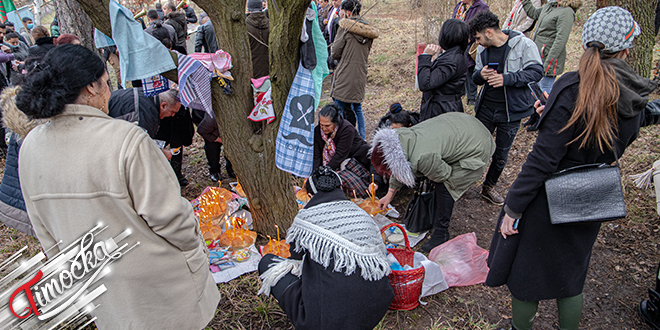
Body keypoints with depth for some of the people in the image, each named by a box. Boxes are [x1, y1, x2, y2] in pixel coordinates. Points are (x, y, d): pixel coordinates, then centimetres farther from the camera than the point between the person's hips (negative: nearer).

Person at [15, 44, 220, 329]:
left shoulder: (30, 147, -5)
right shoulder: (125, 140, -28)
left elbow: (45, 231, 5)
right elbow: (167, 214, -23)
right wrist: (195, 251, -5)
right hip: (155, 282, -6)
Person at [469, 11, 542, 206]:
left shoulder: (523, 44, -11)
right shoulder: (482, 49, 4)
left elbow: (536, 72, -14)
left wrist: (507, 78, -25)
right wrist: (480, 75, -13)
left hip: (511, 110, -3)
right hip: (486, 107, 3)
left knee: (501, 153, 11)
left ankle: (489, 188, 29)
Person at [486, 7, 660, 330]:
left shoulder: (574, 88, -23)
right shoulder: (633, 100, -3)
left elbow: (543, 158, -26)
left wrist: (513, 207, -18)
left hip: (547, 203, -6)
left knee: (524, 273, 15)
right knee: (570, 276, 25)